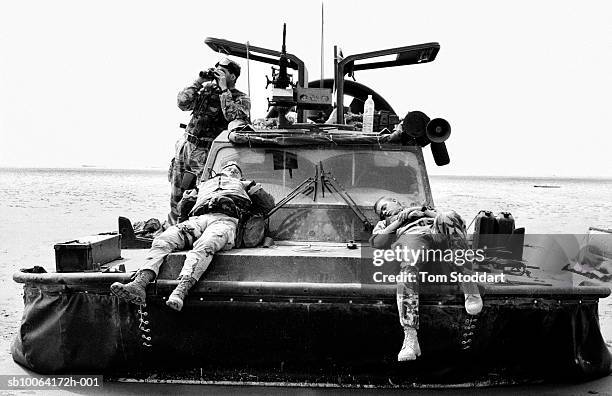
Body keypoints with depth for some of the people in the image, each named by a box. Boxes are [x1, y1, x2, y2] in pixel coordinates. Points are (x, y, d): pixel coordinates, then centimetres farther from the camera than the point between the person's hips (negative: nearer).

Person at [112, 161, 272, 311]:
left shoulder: (242, 185, 39)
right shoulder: (204, 184, 43)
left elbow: (269, 204, 32)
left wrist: (254, 188, 23)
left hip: (226, 220, -3)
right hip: (196, 219, 3)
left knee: (204, 246, -38)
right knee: (163, 240, -25)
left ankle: (180, 291, -58)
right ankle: (139, 284, -43)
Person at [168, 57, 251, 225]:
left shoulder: (241, 99, -1)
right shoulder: (207, 90, 12)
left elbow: (233, 117, -22)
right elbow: (182, 103, 3)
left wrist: (224, 89, -18)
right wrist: (198, 82, -2)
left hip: (205, 154, -5)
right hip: (184, 148, 5)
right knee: (176, 197, 11)